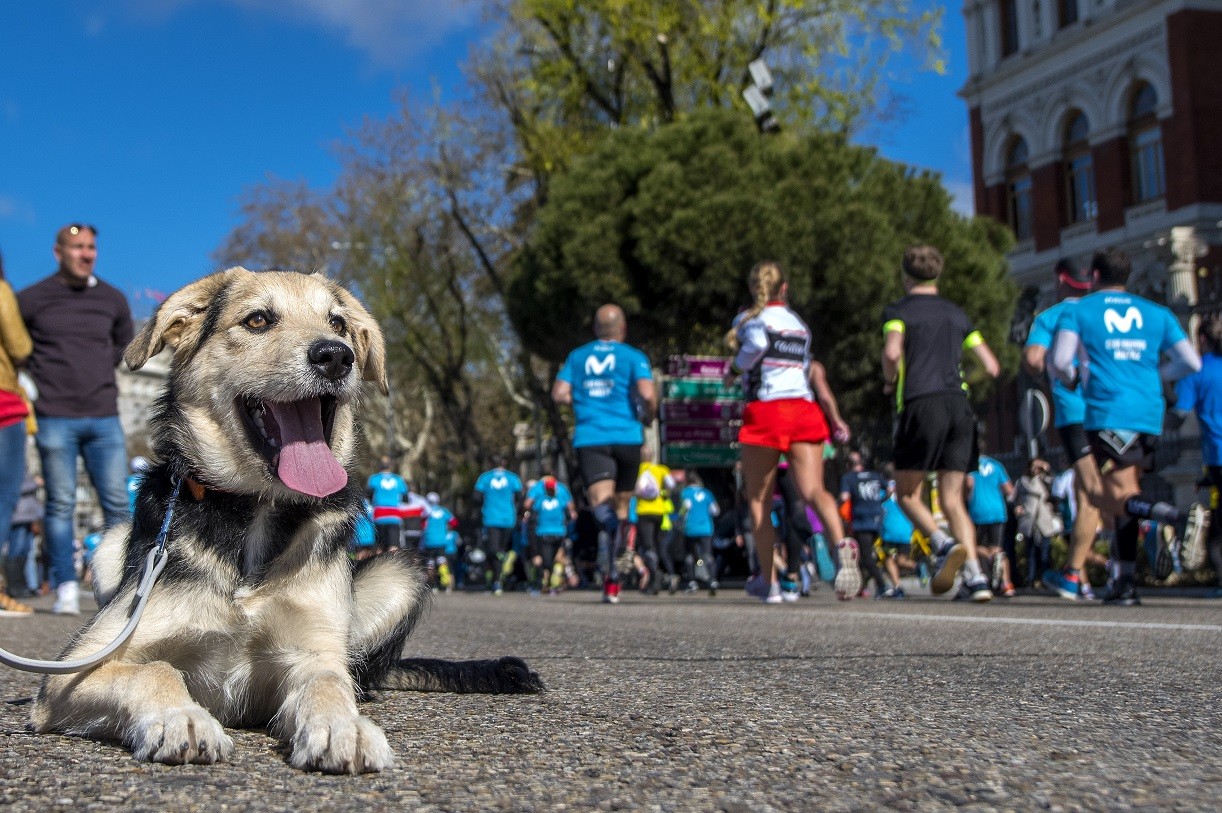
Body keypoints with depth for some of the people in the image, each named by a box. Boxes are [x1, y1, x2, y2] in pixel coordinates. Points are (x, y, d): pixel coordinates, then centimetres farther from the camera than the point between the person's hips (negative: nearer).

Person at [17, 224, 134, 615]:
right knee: (61, 503, 0)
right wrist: (43, 370, 7)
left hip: (104, 418, 2)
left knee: (117, 503, -2)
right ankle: (66, 588, 5)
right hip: (55, 418, -2)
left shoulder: (113, 300, 9)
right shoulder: (31, 299, 0)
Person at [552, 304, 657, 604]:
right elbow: (647, 393, -10)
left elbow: (559, 393, 6)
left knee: (601, 501, -17)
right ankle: (612, 579, 22)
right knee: (621, 505, 14)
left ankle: (609, 523, -55)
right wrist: (649, 416, 10)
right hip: (626, 437, 0)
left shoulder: (577, 356, 14)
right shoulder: (633, 356, 5)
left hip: (589, 438, 0)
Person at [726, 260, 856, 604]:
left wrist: (735, 366, -1)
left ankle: (768, 582, 9)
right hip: (805, 410, 4)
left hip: (765, 411, -4)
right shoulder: (799, 323, 22)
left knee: (759, 501, 8)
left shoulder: (749, 318, 5)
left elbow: (756, 344, -19)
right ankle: (842, 543, -40)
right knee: (814, 490, -10)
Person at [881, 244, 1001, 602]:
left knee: (907, 494, 8)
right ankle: (975, 575, -10)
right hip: (959, 405, 4)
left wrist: (889, 381, 3)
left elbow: (892, 351, -16)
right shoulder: (957, 313, 19)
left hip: (921, 405, -4)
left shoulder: (898, 311, 5)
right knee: (952, 499, 6)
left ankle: (945, 545, -17)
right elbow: (991, 367, 14)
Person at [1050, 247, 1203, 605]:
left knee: (1118, 500, -6)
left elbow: (1060, 362, -6)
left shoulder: (1078, 311, 6)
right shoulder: (1156, 313, 16)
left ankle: (1180, 518, -34)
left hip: (1107, 414, -5)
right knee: (1119, 498, 13)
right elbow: (1191, 362, 11)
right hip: (1150, 415, 5)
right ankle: (1126, 584, 10)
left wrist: (1072, 379, 16)